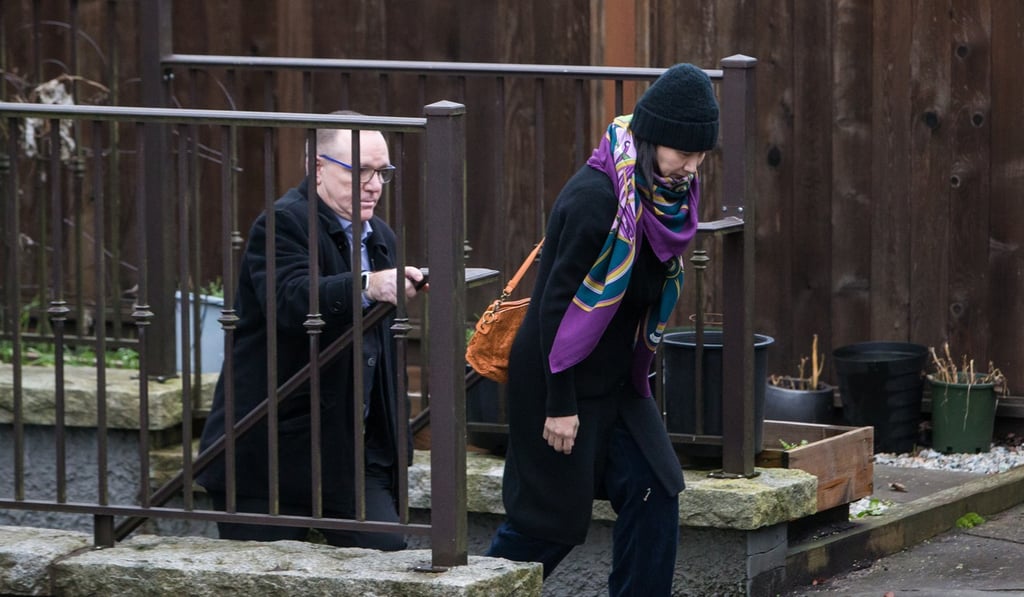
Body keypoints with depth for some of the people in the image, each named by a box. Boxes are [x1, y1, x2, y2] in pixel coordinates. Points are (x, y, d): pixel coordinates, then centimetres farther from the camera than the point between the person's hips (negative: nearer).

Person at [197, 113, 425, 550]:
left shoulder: (381, 239, 15)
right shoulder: (283, 224, -11)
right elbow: (292, 300, -32)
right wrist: (368, 287, -46)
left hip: (353, 453, 7)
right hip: (269, 457, -7)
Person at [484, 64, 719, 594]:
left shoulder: (665, 193, 0)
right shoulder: (595, 195, -24)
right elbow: (558, 301, -22)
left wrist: (640, 375, 16)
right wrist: (560, 405, -20)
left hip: (618, 380, 8)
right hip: (561, 377, -8)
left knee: (653, 493, -1)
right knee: (553, 515, 2)